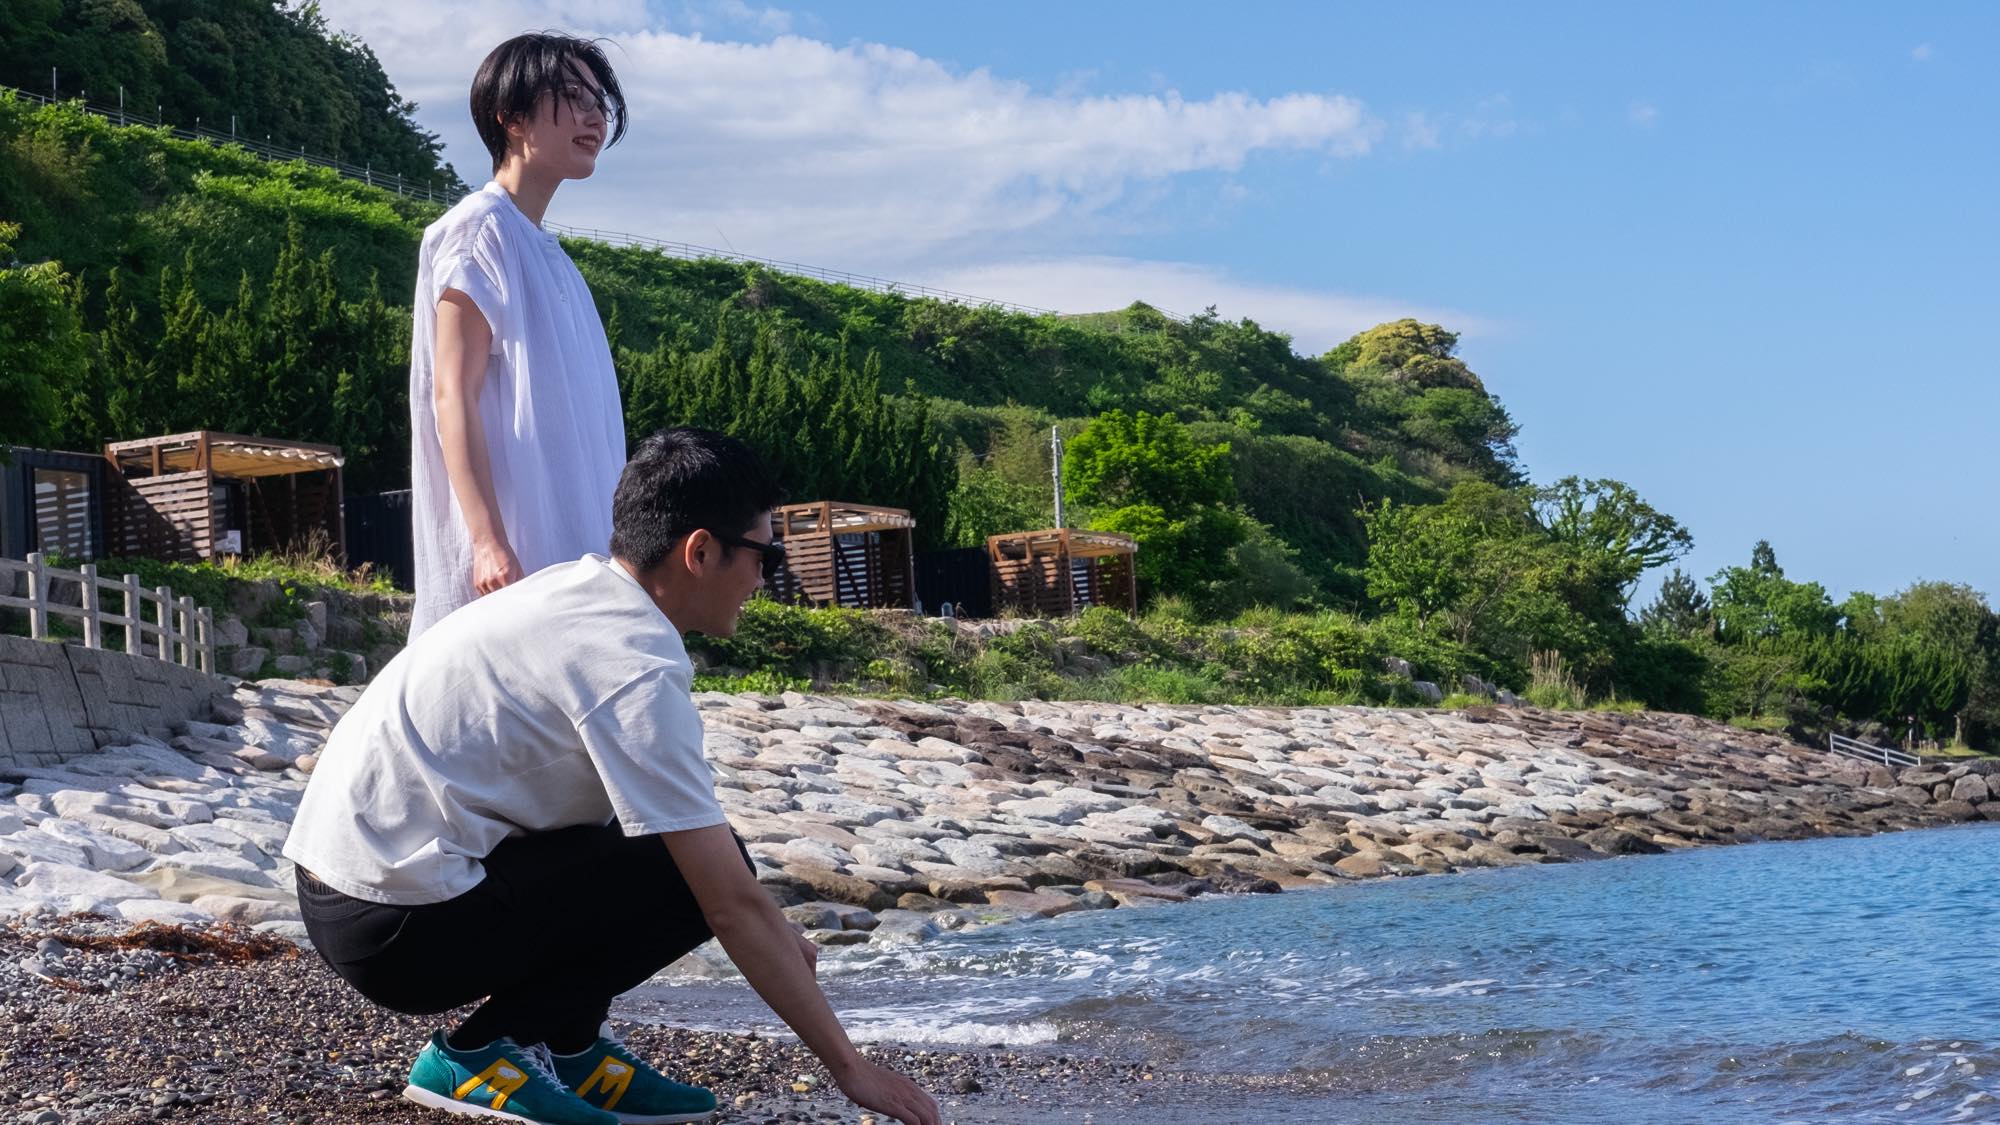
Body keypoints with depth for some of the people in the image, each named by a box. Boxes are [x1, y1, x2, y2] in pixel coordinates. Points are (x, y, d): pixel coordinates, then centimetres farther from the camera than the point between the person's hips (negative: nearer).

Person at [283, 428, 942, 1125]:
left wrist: (773, 938, 23)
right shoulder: (635, 671, -18)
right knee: (702, 873, -9)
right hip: (399, 927, -9)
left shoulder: (576, 589, 10)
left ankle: (564, 1049, 10)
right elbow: (733, 904, -17)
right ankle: (481, 1054, -5)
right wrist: (850, 1069, -10)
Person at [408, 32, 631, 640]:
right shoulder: (480, 229, -4)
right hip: (508, 556, -9)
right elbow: (453, 397, -13)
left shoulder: (546, 255, 21)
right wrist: (490, 543, -23)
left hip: (564, 557, 9)